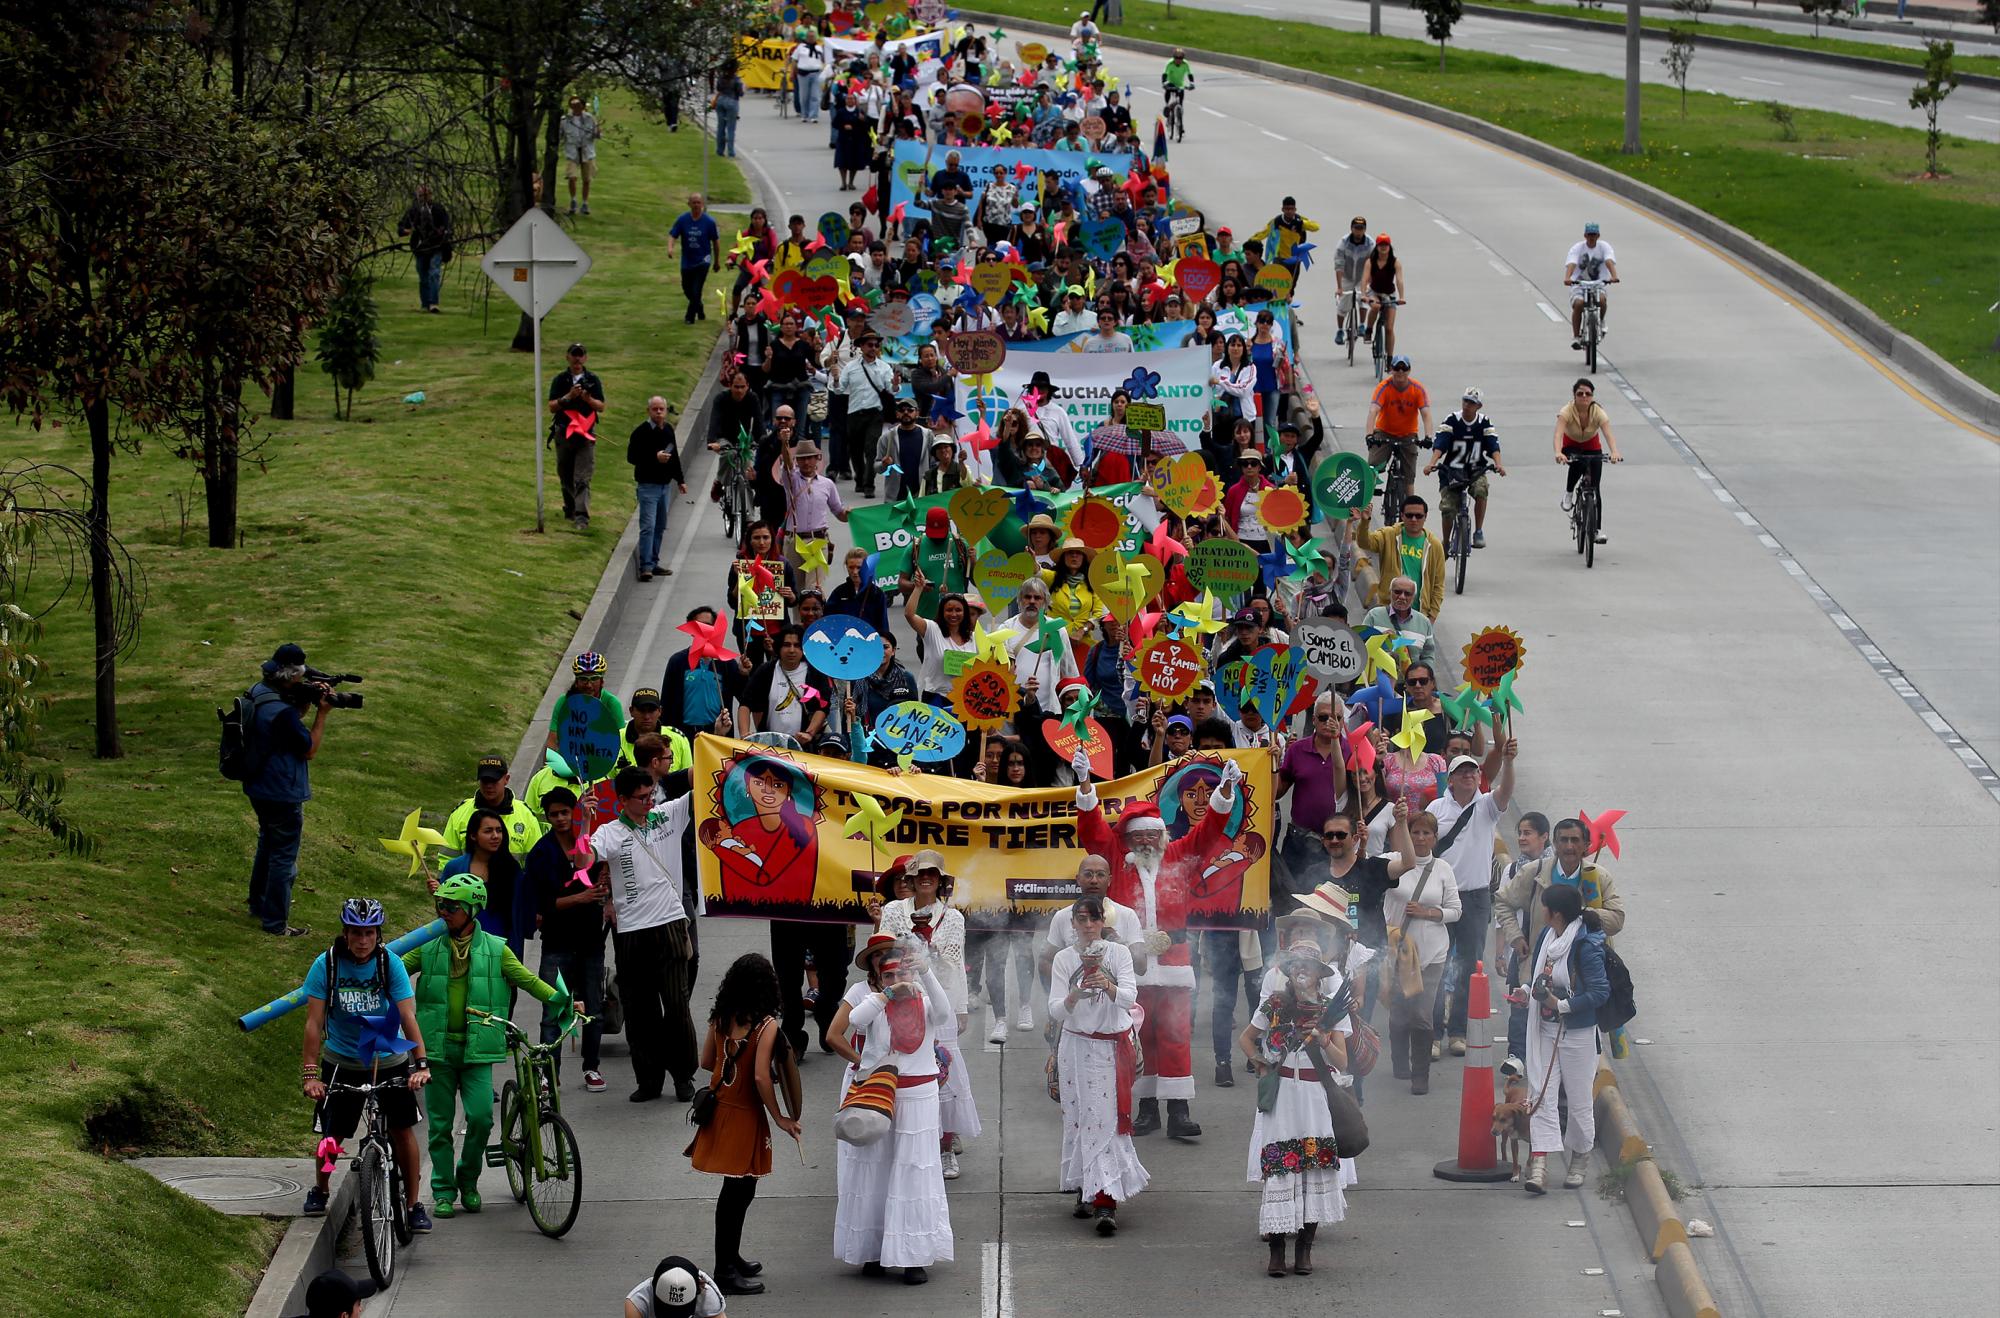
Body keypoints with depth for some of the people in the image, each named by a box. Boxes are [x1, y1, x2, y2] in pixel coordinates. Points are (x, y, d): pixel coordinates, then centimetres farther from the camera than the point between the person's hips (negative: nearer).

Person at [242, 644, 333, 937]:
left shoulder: (257, 693, -2)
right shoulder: (283, 713, -30)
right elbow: (309, 749, -19)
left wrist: (306, 699, -5)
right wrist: (322, 712, -14)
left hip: (258, 789, 10)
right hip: (283, 794, -10)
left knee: (268, 844, 28)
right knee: (284, 857, 3)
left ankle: (259, 904, 41)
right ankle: (275, 922, 10)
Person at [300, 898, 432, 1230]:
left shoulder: (390, 964, -14)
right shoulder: (326, 964, -15)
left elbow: (408, 1017, -19)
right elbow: (314, 1022, -16)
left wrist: (421, 1064, -29)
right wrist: (310, 1073, -24)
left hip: (388, 1060, 0)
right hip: (342, 1063, 0)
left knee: (402, 1130, -4)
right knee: (332, 1134, 0)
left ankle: (413, 1204, 8)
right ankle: (319, 1191, 27)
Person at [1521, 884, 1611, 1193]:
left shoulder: (1585, 947, -21)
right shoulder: (1547, 936, 3)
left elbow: (1600, 992, -21)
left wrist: (1561, 1005, -23)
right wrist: (1527, 991, 3)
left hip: (1576, 1033, -7)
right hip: (1545, 1030, 7)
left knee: (1579, 1099, 8)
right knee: (1541, 1096, -3)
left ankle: (1579, 1161, 27)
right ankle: (1539, 1165, -8)